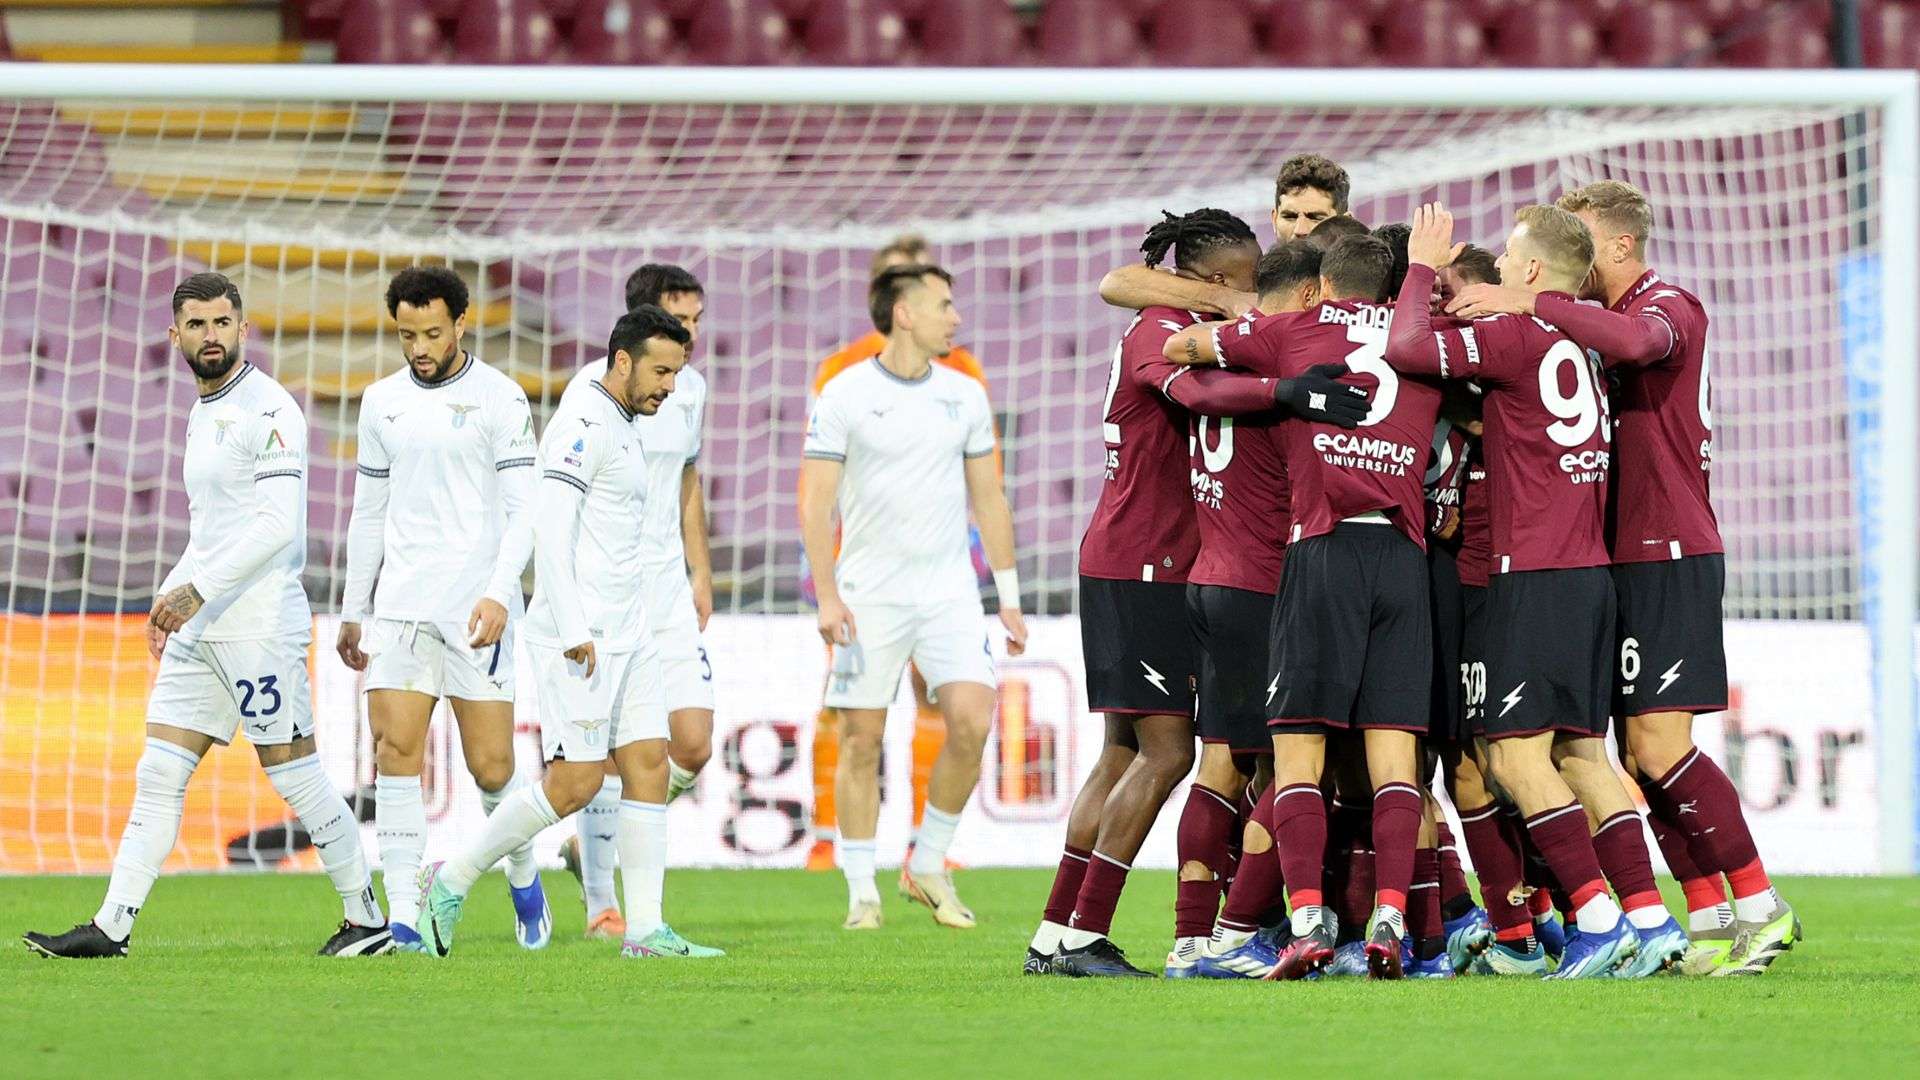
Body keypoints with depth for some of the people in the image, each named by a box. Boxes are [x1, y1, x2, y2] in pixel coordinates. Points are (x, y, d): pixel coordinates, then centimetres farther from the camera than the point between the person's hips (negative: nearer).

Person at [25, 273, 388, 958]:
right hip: (201, 627, 9)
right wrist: (170, 598, 19)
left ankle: (367, 921, 6)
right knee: (158, 775, 4)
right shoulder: (204, 413, 18)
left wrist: (197, 589, -21)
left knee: (296, 777, -4)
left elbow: (280, 523, -20)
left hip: (260, 623, -9)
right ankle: (111, 928, 3)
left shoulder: (267, 409, -11)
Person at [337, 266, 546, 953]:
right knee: (396, 751, -9)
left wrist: (499, 593, -18)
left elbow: (522, 509, -6)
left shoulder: (499, 399, -1)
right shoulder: (382, 402, 12)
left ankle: (524, 879, 24)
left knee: (491, 767, -3)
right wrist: (352, 612, 18)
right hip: (400, 606, 4)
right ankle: (402, 916, -9)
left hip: (476, 606, -4)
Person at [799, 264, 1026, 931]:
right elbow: (815, 501, -5)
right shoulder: (845, 396, -4)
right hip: (870, 599, -3)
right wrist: (826, 595, -14)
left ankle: (929, 866, 4)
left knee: (971, 721, -13)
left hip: (949, 593, 3)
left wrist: (1009, 596, 11)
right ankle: (861, 893, 7)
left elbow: (988, 499, 15)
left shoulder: (965, 396, 9)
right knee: (861, 741, -2)